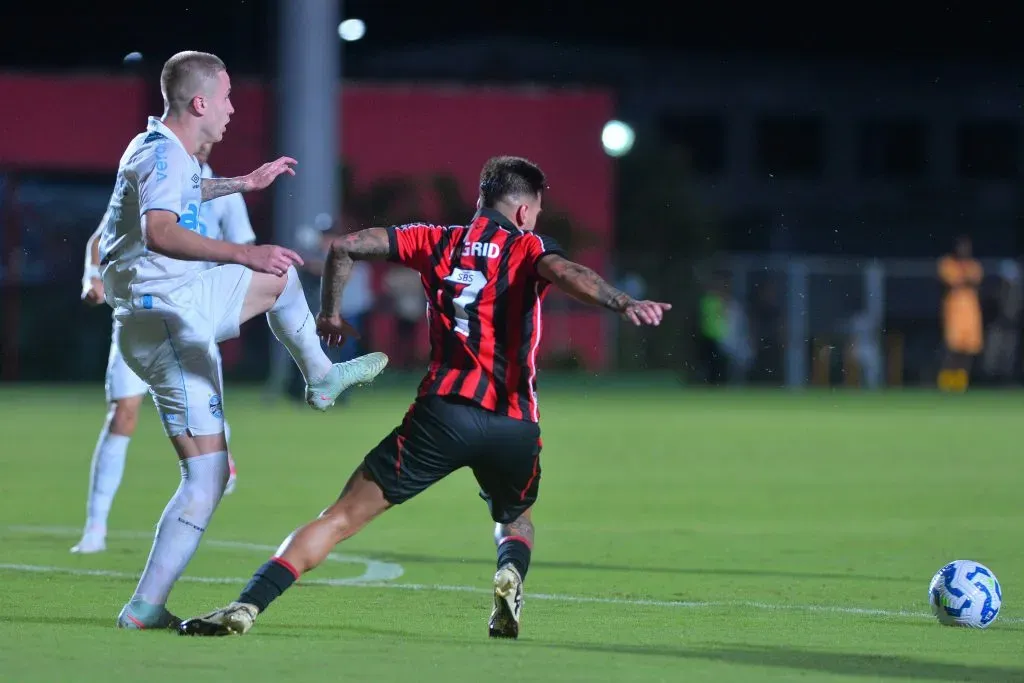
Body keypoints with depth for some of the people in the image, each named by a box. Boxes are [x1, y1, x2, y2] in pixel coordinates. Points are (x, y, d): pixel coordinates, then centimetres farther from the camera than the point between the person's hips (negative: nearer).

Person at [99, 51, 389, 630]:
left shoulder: (164, 151, 13)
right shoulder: (164, 154, -19)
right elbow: (158, 231, -39)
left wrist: (241, 184, 44)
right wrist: (243, 255, -43)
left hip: (186, 300, 10)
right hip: (166, 320, -10)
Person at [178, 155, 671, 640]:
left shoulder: (438, 242, 16)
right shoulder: (528, 248, 9)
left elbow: (345, 246, 12)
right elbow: (564, 273, -15)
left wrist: (329, 313, 26)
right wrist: (623, 304, -29)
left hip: (442, 411, 0)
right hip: (515, 426, 0)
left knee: (343, 515, 3)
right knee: (516, 521, 30)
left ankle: (246, 607, -9)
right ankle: (510, 571, -5)